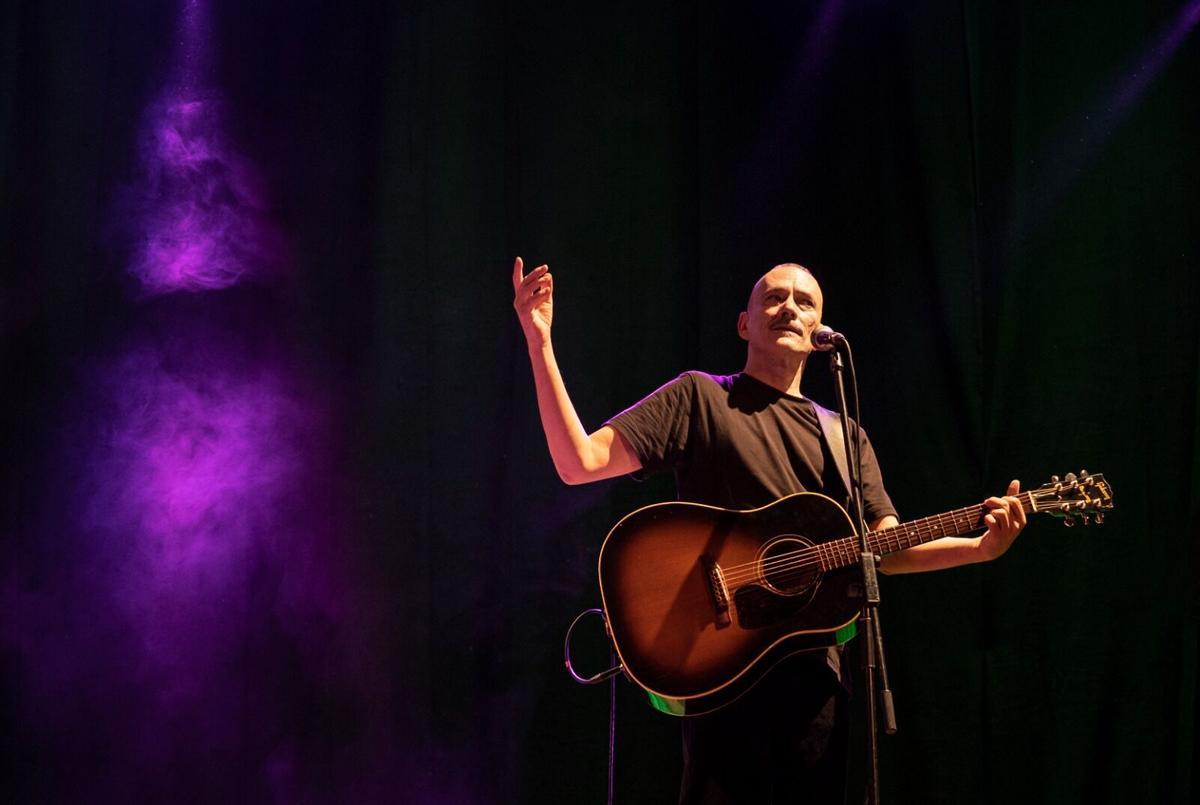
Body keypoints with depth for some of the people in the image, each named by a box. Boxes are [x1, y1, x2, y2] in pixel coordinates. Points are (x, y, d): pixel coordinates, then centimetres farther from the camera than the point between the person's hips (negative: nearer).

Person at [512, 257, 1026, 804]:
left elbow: (888, 548, 9)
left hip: (814, 668, 5)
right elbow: (579, 462, -4)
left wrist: (982, 547, -9)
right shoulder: (699, 398, 5)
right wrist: (539, 347, -13)